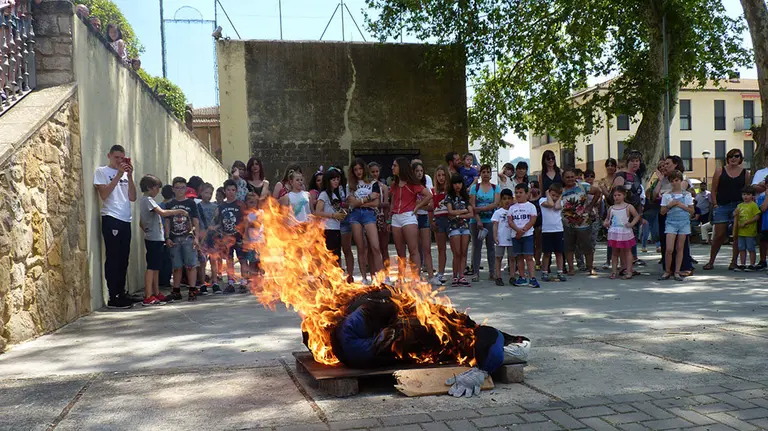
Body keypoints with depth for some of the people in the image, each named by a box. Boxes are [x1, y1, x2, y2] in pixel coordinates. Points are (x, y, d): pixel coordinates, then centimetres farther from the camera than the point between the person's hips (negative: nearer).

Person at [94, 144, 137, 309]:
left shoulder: (126, 174, 17)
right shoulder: (101, 172, 3)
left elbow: (133, 197, 7)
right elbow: (104, 194, -11)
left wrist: (129, 176, -4)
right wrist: (118, 175, -13)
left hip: (126, 220, 6)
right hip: (111, 219, -6)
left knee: (123, 259, 8)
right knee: (113, 258, -6)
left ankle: (121, 294, 15)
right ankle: (113, 298, -3)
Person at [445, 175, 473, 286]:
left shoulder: (466, 197, 13)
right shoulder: (449, 196, 4)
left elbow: (471, 214, 3)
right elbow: (450, 212, -8)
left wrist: (458, 215, -9)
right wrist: (464, 211, -1)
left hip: (465, 226, 4)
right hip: (454, 227, -3)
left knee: (464, 253, -2)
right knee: (457, 254, -8)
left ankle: (461, 276, -2)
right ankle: (455, 277, 0)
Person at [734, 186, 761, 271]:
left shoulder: (753, 205, -7)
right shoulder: (740, 205, 13)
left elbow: (757, 217, -14)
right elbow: (736, 216, 18)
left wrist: (745, 223, -17)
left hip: (750, 232, -6)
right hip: (741, 231, 6)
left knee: (751, 249, 1)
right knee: (741, 248, 10)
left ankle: (752, 265, 8)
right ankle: (742, 264, 17)